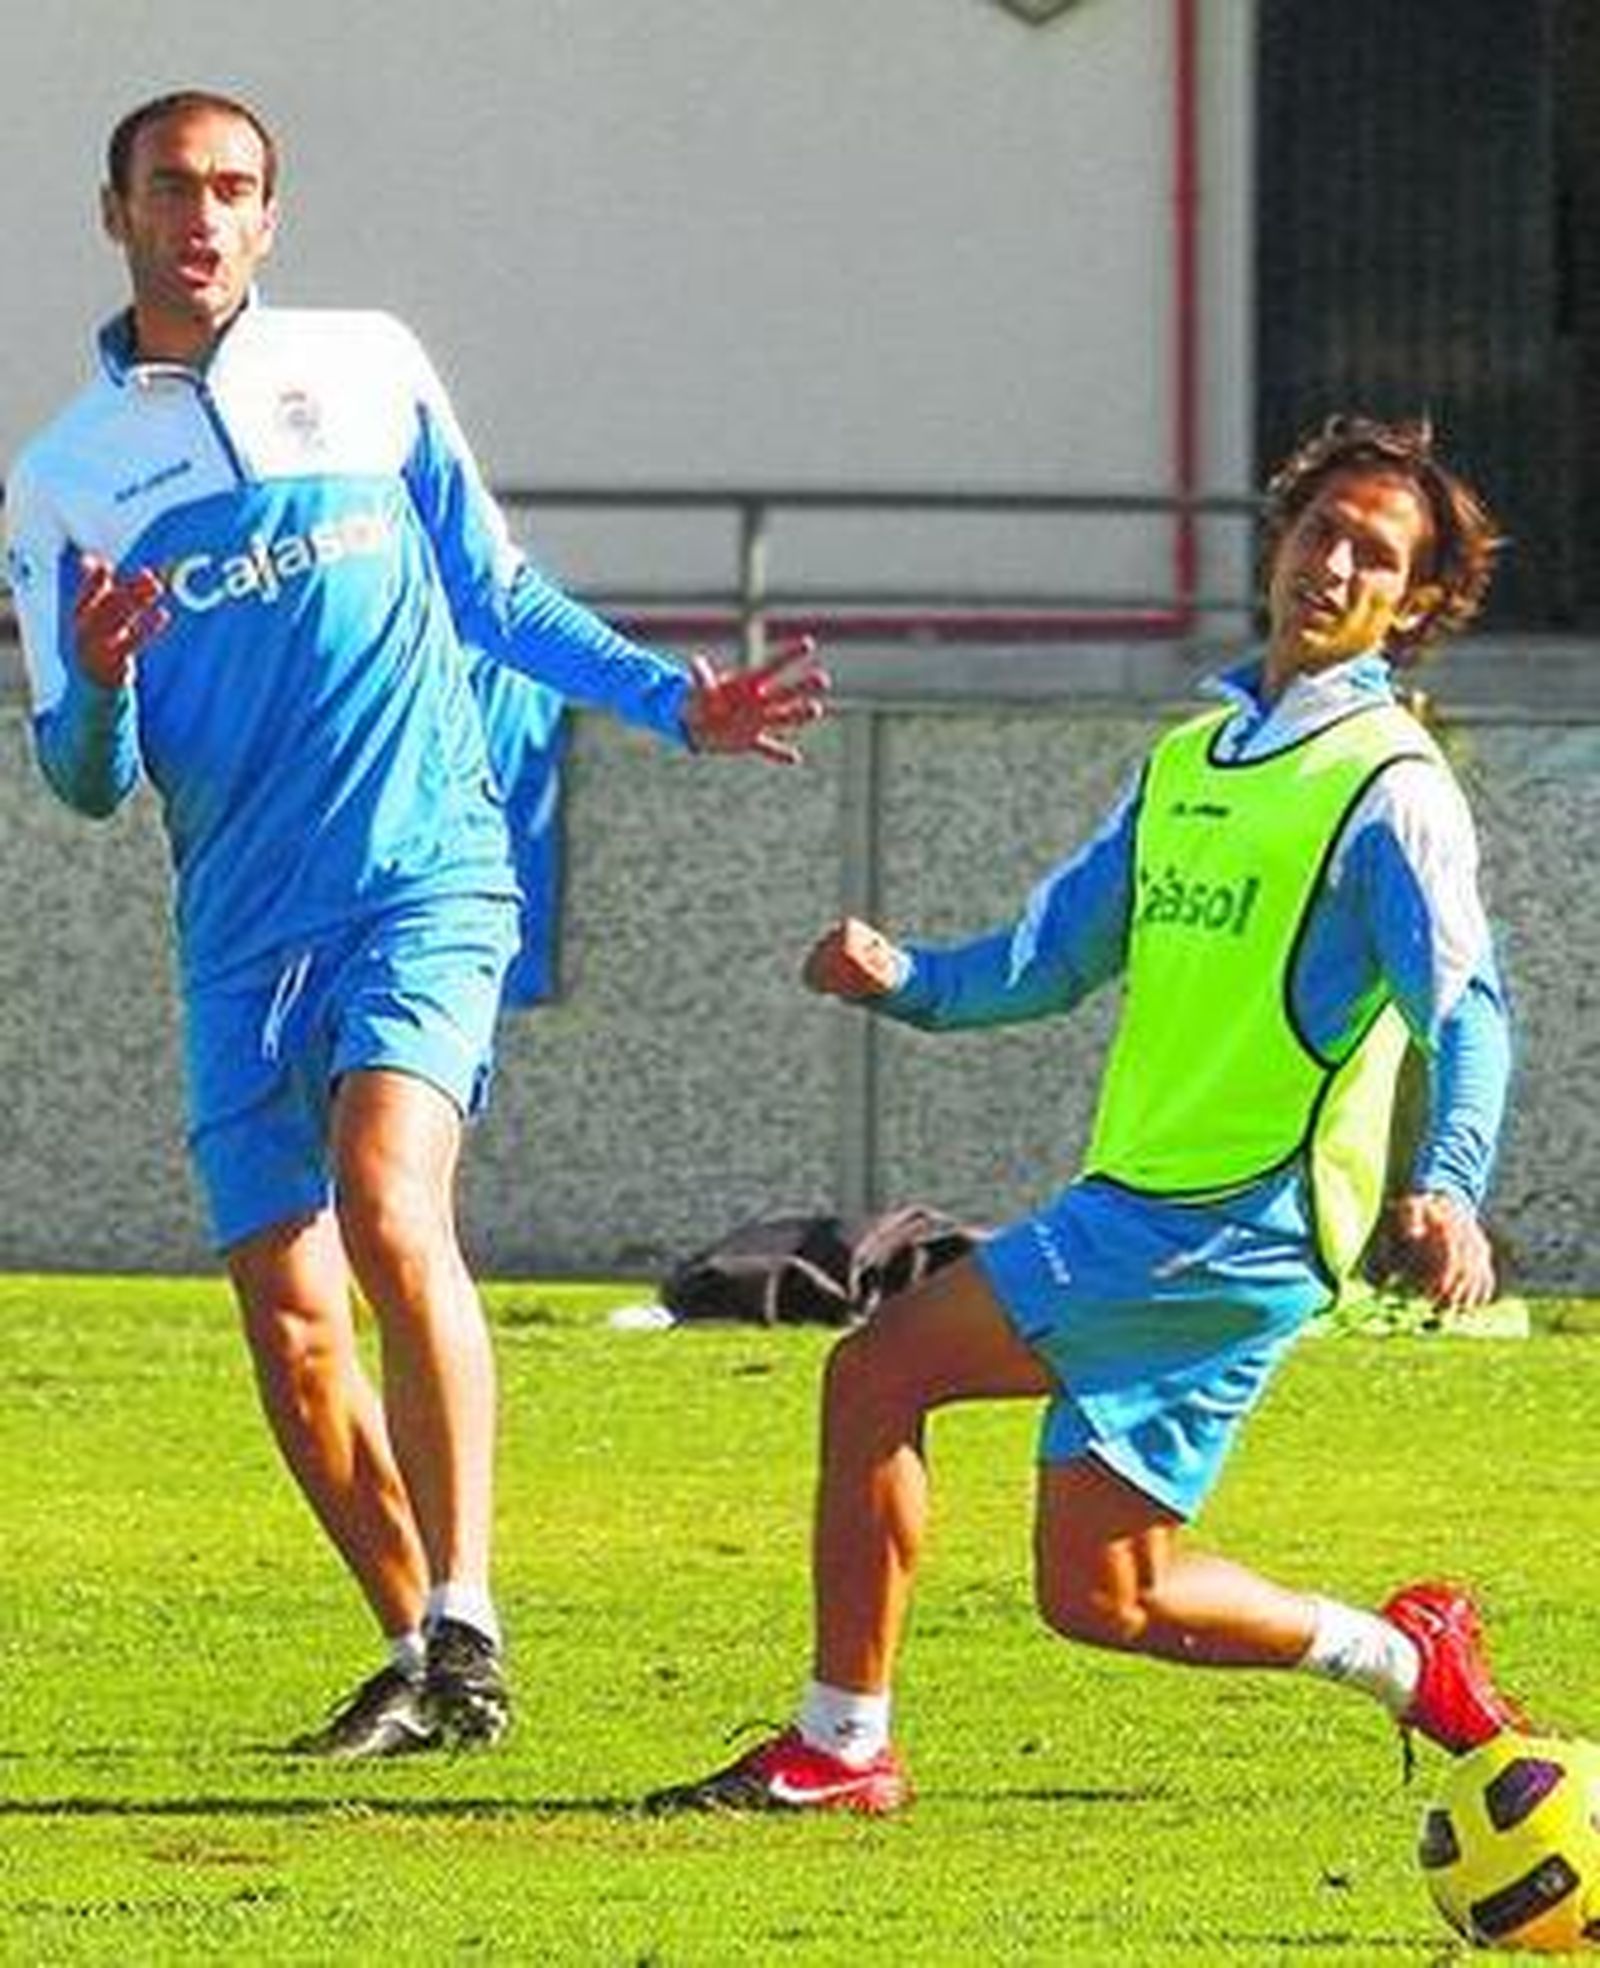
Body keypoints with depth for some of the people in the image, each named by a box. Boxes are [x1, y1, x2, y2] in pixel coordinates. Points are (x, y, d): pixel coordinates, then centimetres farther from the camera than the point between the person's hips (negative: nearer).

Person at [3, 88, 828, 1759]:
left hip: (424, 882, -2)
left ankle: (466, 1623, -22)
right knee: (290, 1325, -3)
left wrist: (674, 700, 11)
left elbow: (497, 597, 20)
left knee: (388, 1209, -25)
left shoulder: (368, 367, 9)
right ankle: (417, 1650, 13)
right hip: (241, 934, 2)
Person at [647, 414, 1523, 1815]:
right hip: (1142, 1213, 8)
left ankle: (841, 1742, -7)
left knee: (880, 1370, -14)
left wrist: (1447, 1187, -33)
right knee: (1101, 1593, 6)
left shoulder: (1391, 787, -6)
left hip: (1235, 1227, -8)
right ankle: (1405, 1659, 21)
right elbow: (1052, 956, 19)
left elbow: (1466, 1009, -16)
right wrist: (906, 978, 0)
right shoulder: (1188, 762, 19)